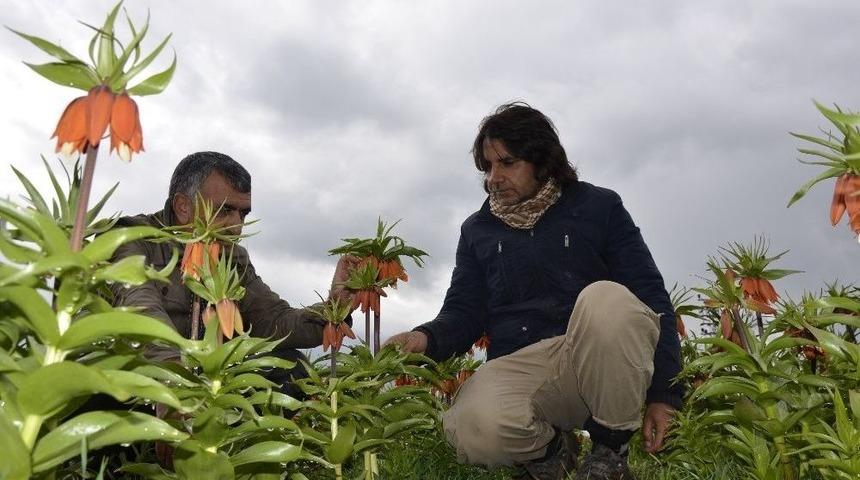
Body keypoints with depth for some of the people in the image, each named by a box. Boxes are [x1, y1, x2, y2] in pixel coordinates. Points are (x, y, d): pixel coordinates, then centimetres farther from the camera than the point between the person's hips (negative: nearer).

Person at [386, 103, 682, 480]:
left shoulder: (598, 207, 8)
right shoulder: (477, 230, 16)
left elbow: (651, 297, 4)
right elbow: (463, 313, 11)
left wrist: (663, 394, -5)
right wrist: (427, 339, -13)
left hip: (599, 362, 0)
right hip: (518, 366, 1)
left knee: (607, 298, -34)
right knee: (474, 428, -33)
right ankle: (550, 449, 4)